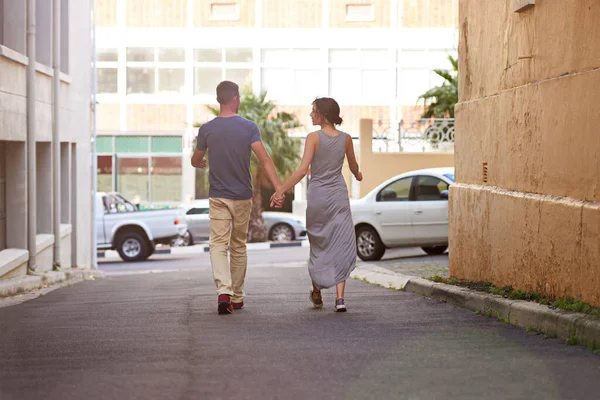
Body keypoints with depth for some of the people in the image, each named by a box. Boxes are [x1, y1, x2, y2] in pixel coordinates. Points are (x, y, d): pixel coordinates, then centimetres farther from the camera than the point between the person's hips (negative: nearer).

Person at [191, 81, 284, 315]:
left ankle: (223, 290, -26)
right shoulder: (249, 128, -5)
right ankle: (237, 297, 21)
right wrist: (278, 188, -19)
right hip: (243, 197, 1)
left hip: (218, 197, -1)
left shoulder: (207, 129, -3)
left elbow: (195, 161, 12)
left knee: (218, 244, -4)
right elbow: (265, 159, -15)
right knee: (239, 247, 14)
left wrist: (201, 164, 36)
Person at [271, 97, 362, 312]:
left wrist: (281, 190, -16)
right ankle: (339, 297, -12)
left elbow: (303, 170, -18)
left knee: (318, 245, 16)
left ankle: (317, 294, 29)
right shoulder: (345, 138, 1)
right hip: (339, 197, 1)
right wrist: (358, 175, 40)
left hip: (317, 197, -1)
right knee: (341, 245, 2)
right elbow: (353, 166, 17)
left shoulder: (314, 137, -10)